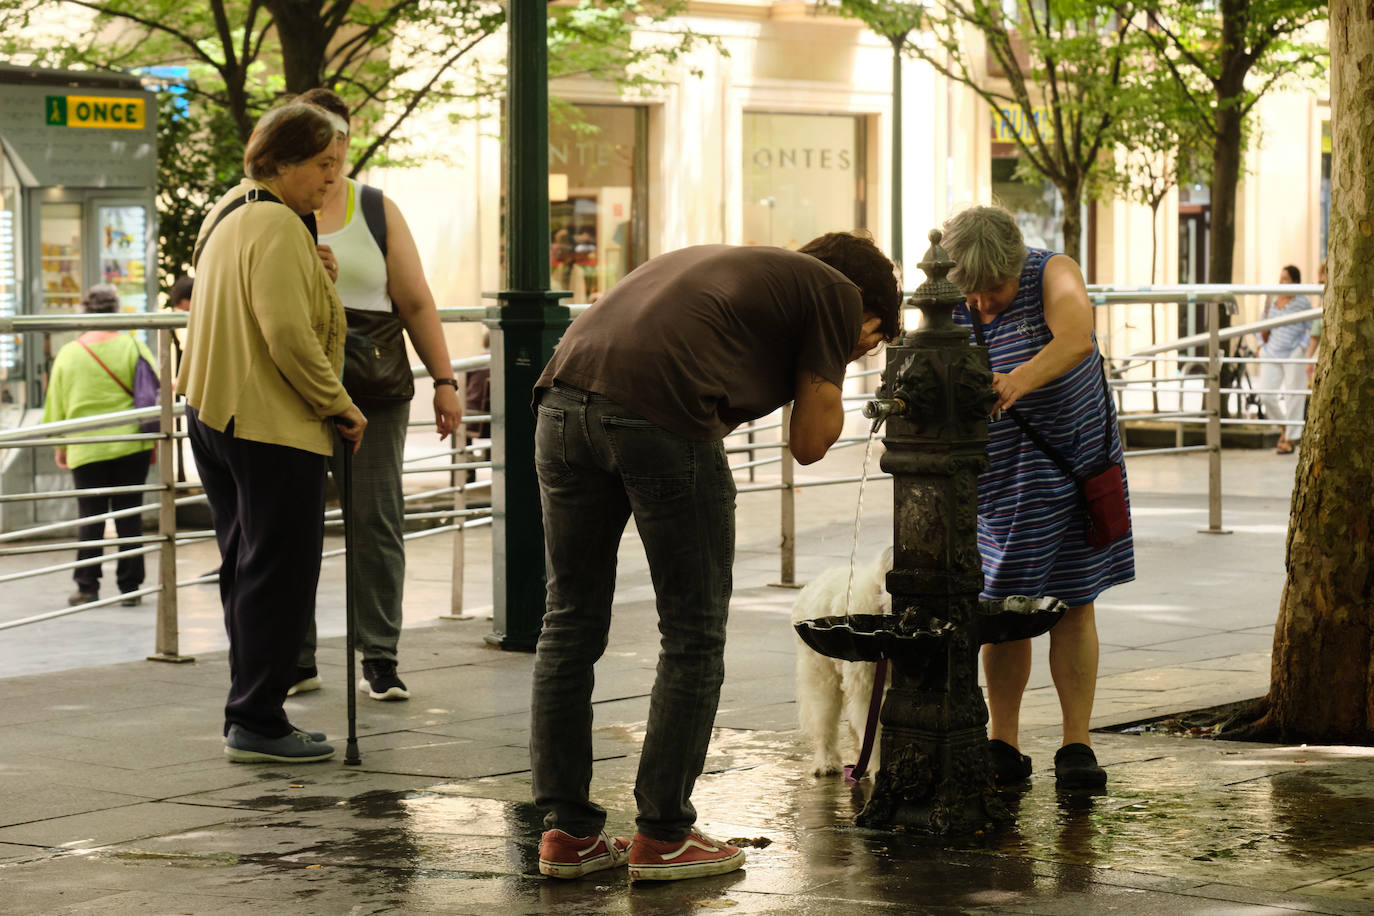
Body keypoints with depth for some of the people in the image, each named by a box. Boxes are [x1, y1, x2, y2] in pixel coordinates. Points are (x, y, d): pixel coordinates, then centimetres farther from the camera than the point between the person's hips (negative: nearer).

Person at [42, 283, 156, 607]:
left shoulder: (67, 354, 2)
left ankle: (87, 586, 3)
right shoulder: (132, 346, -3)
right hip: (131, 446, 0)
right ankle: (129, 587, 6)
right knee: (129, 515, 4)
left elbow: (57, 407, 7)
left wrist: (61, 449, 17)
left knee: (90, 517, 6)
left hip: (86, 450, 0)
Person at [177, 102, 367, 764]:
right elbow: (288, 333, -23)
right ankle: (257, 723, -4)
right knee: (280, 576, -5)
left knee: (247, 572, 14)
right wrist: (338, 404, -14)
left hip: (214, 415, 10)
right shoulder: (277, 225, -15)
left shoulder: (227, 217, 17)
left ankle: (248, 716, 19)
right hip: (272, 424, -10)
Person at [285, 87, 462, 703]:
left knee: (377, 523, -2)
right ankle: (296, 661, 9)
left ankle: (380, 661, 5)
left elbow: (416, 304, 9)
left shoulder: (377, 211, 11)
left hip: (372, 392, 0)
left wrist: (444, 381, 2)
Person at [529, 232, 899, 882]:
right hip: (661, 415, -7)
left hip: (564, 396, 7)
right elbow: (809, 443, 13)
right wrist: (833, 368, 28)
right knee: (693, 635, 8)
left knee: (570, 621, 15)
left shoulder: (733, 266, 36)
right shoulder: (837, 294, 15)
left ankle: (566, 829, 19)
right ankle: (662, 835, 13)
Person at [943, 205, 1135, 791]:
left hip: (1074, 462, -2)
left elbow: (1075, 339, -34)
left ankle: (1077, 746, 4)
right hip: (1000, 477, 2)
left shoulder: (1053, 275, -14)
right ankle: (1003, 746, 10)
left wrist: (1018, 381, -51)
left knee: (1072, 605, 0)